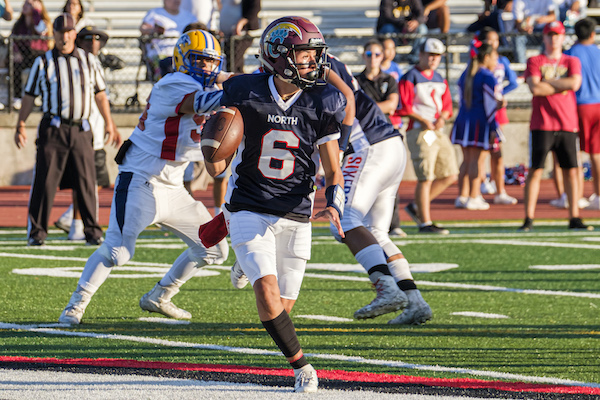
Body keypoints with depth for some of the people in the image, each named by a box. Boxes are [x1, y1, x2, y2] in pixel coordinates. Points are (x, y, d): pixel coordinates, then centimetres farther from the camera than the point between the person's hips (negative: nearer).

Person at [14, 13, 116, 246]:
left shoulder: (89, 61, 14)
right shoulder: (43, 63, 7)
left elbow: (100, 95, 19)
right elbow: (29, 96, 7)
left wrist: (108, 123, 15)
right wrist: (21, 126, -1)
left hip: (81, 130, 2)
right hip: (53, 129, -2)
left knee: (86, 182, 2)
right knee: (44, 182, -4)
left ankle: (92, 232, 8)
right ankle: (37, 233, 1)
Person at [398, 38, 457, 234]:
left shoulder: (440, 80, 17)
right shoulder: (410, 78, -6)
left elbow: (447, 105, 17)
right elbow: (404, 107, -11)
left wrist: (442, 118, -4)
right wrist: (423, 120, -19)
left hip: (438, 130, 8)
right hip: (419, 130, -8)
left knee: (449, 175, 7)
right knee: (425, 178, -9)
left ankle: (416, 207, 17)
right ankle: (425, 223, -3)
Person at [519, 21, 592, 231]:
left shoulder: (572, 62, 12)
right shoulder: (534, 62, 5)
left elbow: (575, 83, -8)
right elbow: (535, 88, -12)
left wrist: (547, 81, -6)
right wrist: (563, 86, -6)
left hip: (567, 125, 3)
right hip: (542, 125, -3)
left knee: (571, 171, 4)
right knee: (535, 171, -6)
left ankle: (574, 218, 9)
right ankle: (528, 219, -4)